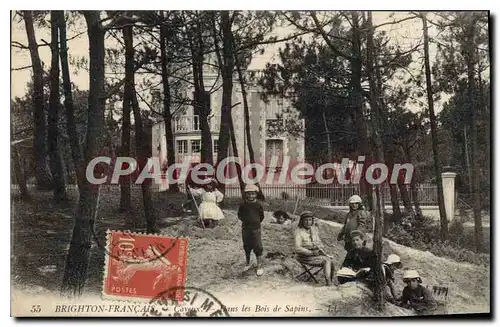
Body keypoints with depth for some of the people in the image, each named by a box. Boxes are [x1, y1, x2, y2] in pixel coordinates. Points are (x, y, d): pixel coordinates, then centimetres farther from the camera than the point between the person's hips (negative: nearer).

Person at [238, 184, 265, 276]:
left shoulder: (258, 205, -5)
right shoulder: (243, 205, -2)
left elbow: (262, 216, 7)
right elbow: (239, 215, 10)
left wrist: (256, 222, 2)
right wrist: (245, 220, 0)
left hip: (256, 229, -2)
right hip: (245, 229, 2)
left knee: (258, 248, -3)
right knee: (247, 247, 14)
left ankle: (259, 266, 4)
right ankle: (248, 264, 31)